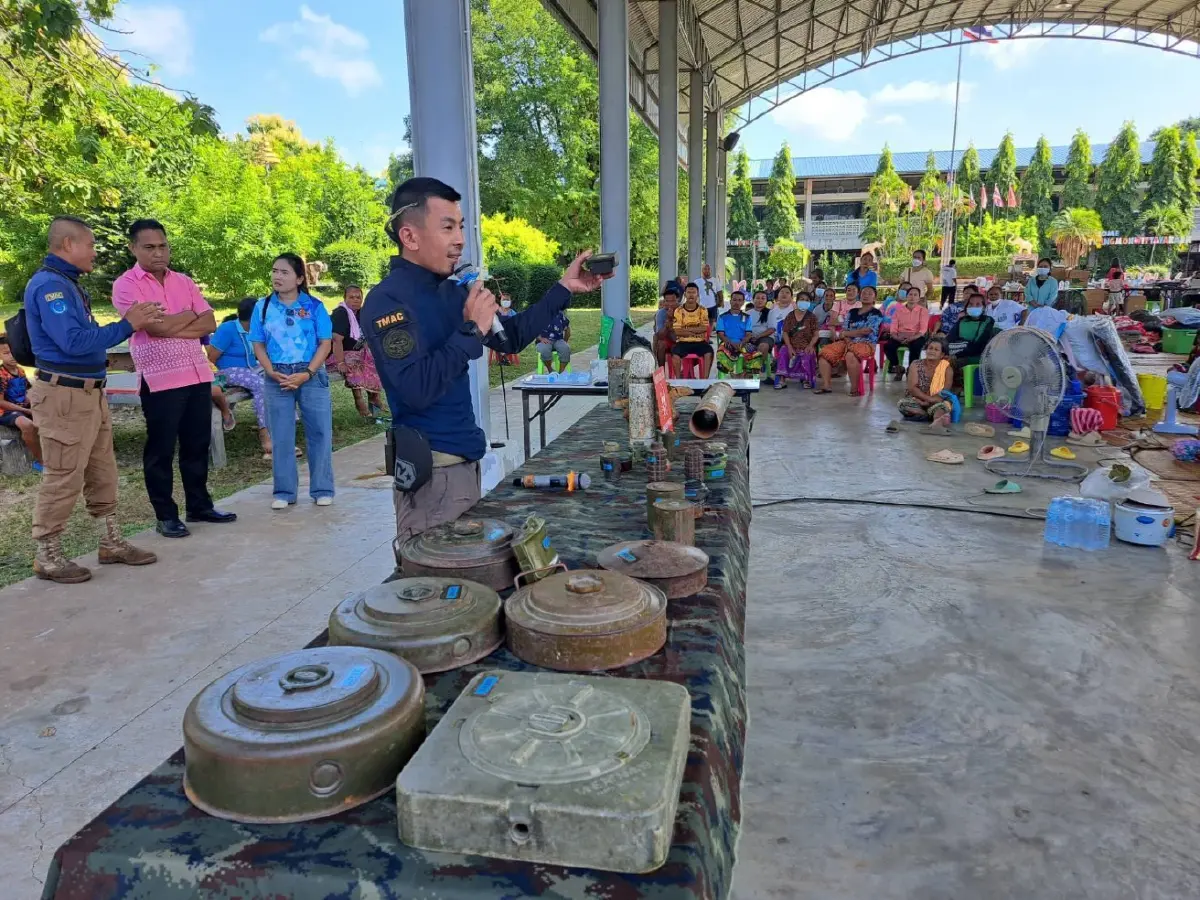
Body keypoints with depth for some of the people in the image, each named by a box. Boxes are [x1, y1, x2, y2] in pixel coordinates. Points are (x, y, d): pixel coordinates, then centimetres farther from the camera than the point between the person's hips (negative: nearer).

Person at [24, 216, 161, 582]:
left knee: (102, 473, 14)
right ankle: (46, 557, 10)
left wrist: (131, 323, 4)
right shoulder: (49, 284, -16)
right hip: (64, 396, -10)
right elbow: (73, 342, -25)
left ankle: (112, 543, 24)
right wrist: (126, 326, -18)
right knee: (63, 478, -2)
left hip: (89, 393, 10)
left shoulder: (67, 283, 16)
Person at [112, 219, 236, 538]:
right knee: (160, 450, 4)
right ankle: (165, 515, 14)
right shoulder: (126, 284, -5)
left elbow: (209, 324, 3)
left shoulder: (184, 282, 12)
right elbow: (154, 327, -17)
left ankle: (199, 505, 25)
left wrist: (172, 327, -10)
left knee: (197, 444, 13)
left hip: (198, 374, 6)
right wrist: (189, 315, -2)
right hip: (159, 379, -5)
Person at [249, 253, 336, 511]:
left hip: (312, 376, -2)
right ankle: (284, 492, 16)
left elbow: (325, 344, -4)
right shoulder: (263, 306, 5)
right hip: (277, 379, 2)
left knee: (319, 433, 2)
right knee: (280, 437, 7)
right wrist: (272, 373, -11)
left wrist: (306, 374, -14)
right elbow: (258, 345, 5)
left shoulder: (314, 306, -1)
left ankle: (322, 489, 13)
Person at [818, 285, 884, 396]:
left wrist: (846, 333, -3)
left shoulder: (876, 314, 1)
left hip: (866, 344, -6)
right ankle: (826, 385, -15)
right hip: (849, 342, 6)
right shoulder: (852, 312, 19)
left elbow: (866, 331, -11)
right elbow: (845, 330, 10)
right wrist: (848, 341, -12)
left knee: (851, 355, -40)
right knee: (825, 352, -15)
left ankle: (855, 389, -33)